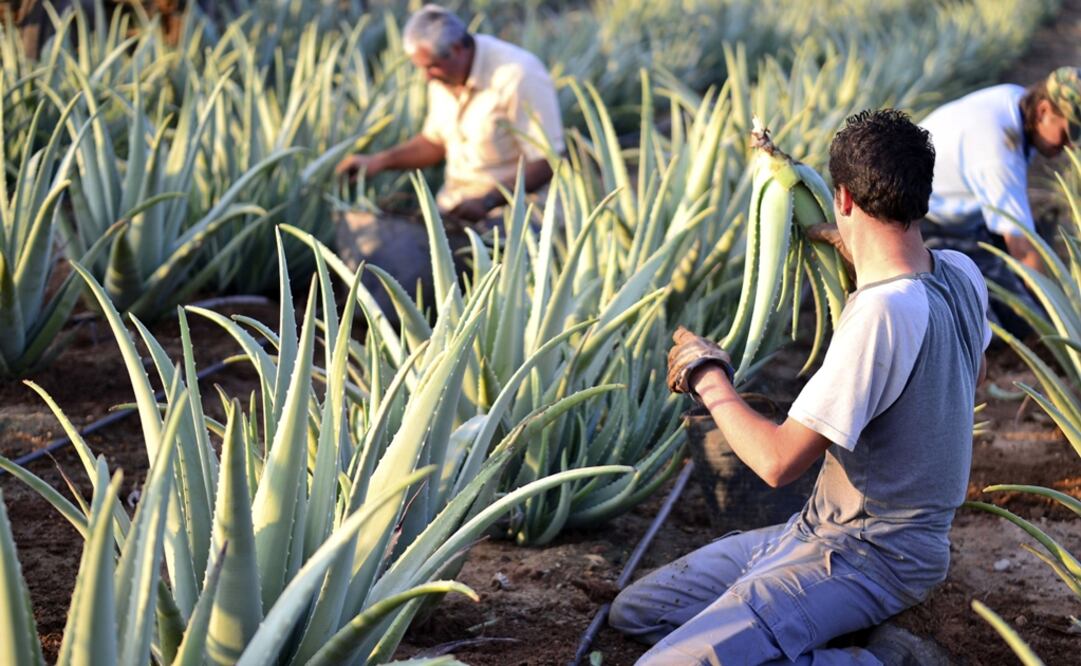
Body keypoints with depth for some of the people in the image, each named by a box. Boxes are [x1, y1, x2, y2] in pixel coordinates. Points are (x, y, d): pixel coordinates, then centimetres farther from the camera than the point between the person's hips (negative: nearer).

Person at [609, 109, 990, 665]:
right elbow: (971, 377, 22)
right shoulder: (962, 274, -2)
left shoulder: (882, 311, -29)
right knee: (633, 612, 11)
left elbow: (779, 461, -27)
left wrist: (708, 378, -8)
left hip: (866, 557, -9)